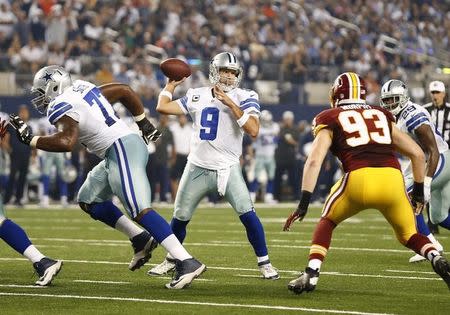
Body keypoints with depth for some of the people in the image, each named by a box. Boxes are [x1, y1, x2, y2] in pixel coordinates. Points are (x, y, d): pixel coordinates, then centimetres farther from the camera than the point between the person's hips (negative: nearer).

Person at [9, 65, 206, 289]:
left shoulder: (60, 107, -10)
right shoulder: (82, 88, 16)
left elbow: (66, 142, -26)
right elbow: (124, 91, 21)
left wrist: (30, 140, -14)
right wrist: (144, 124, 28)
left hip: (122, 151, -10)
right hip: (129, 144, 10)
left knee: (139, 210, -17)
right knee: (89, 200, 19)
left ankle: (186, 262, -25)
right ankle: (140, 239, 15)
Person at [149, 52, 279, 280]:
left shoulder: (244, 98, -6)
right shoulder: (197, 96, 5)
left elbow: (253, 130, -21)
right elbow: (162, 107, 6)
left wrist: (230, 103, -24)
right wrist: (171, 85, 14)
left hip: (228, 168, -3)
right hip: (197, 168, 3)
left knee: (247, 213, -17)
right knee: (180, 217, 11)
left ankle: (264, 263, -7)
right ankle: (171, 260, 33)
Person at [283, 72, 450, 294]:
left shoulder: (330, 120, 18)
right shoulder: (382, 116, 27)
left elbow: (314, 161, 3)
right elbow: (417, 154, 24)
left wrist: (303, 203, 0)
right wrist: (418, 192, 32)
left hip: (359, 178, -2)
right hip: (392, 179, 2)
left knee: (327, 221, 25)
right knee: (408, 235, 23)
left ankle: (311, 275, 8)